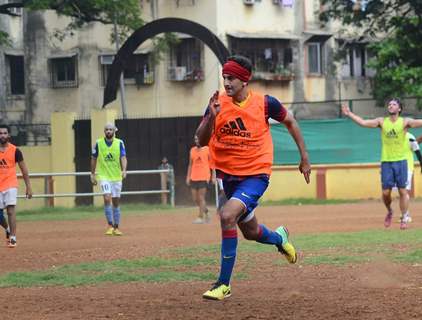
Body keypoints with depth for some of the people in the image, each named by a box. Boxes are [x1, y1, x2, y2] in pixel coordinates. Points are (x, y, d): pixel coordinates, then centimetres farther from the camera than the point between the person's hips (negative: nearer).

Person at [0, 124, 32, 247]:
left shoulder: (15, 151, -3)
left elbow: (24, 170, 3)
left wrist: (28, 187, 0)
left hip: (10, 185, -3)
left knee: (11, 211, -13)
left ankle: (13, 238, -9)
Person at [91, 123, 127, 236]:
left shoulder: (119, 143, -1)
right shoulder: (98, 143, -1)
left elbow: (123, 158, -9)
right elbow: (94, 159, 8)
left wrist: (124, 170, -26)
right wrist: (92, 174, 8)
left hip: (117, 176, 2)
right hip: (104, 176, -2)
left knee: (116, 202, 8)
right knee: (107, 199, -18)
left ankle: (116, 228, 17)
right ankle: (110, 225, -12)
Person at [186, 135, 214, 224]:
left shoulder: (207, 149, 0)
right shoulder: (192, 150, 13)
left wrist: (213, 176, -7)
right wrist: (188, 177, 12)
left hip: (204, 177, -5)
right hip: (193, 178, 5)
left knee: (201, 198, -9)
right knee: (195, 198, 5)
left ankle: (200, 217, -4)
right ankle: (205, 211, 27)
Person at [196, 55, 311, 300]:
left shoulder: (265, 103, -11)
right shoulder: (218, 104, -7)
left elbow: (290, 122, 7)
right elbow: (202, 141, -9)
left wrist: (304, 157, 9)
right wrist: (211, 117, -27)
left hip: (256, 174, -4)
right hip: (229, 176, 5)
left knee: (227, 215, -27)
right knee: (251, 232, 18)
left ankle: (224, 284, -19)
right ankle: (279, 238, 56)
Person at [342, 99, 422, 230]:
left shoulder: (405, 122, -1)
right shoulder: (382, 122, 6)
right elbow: (363, 122, 2)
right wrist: (349, 114, -2)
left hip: (401, 161, -2)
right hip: (386, 161, 2)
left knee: (403, 191, -3)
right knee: (386, 192, 1)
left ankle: (404, 219, 6)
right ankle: (389, 212, 28)